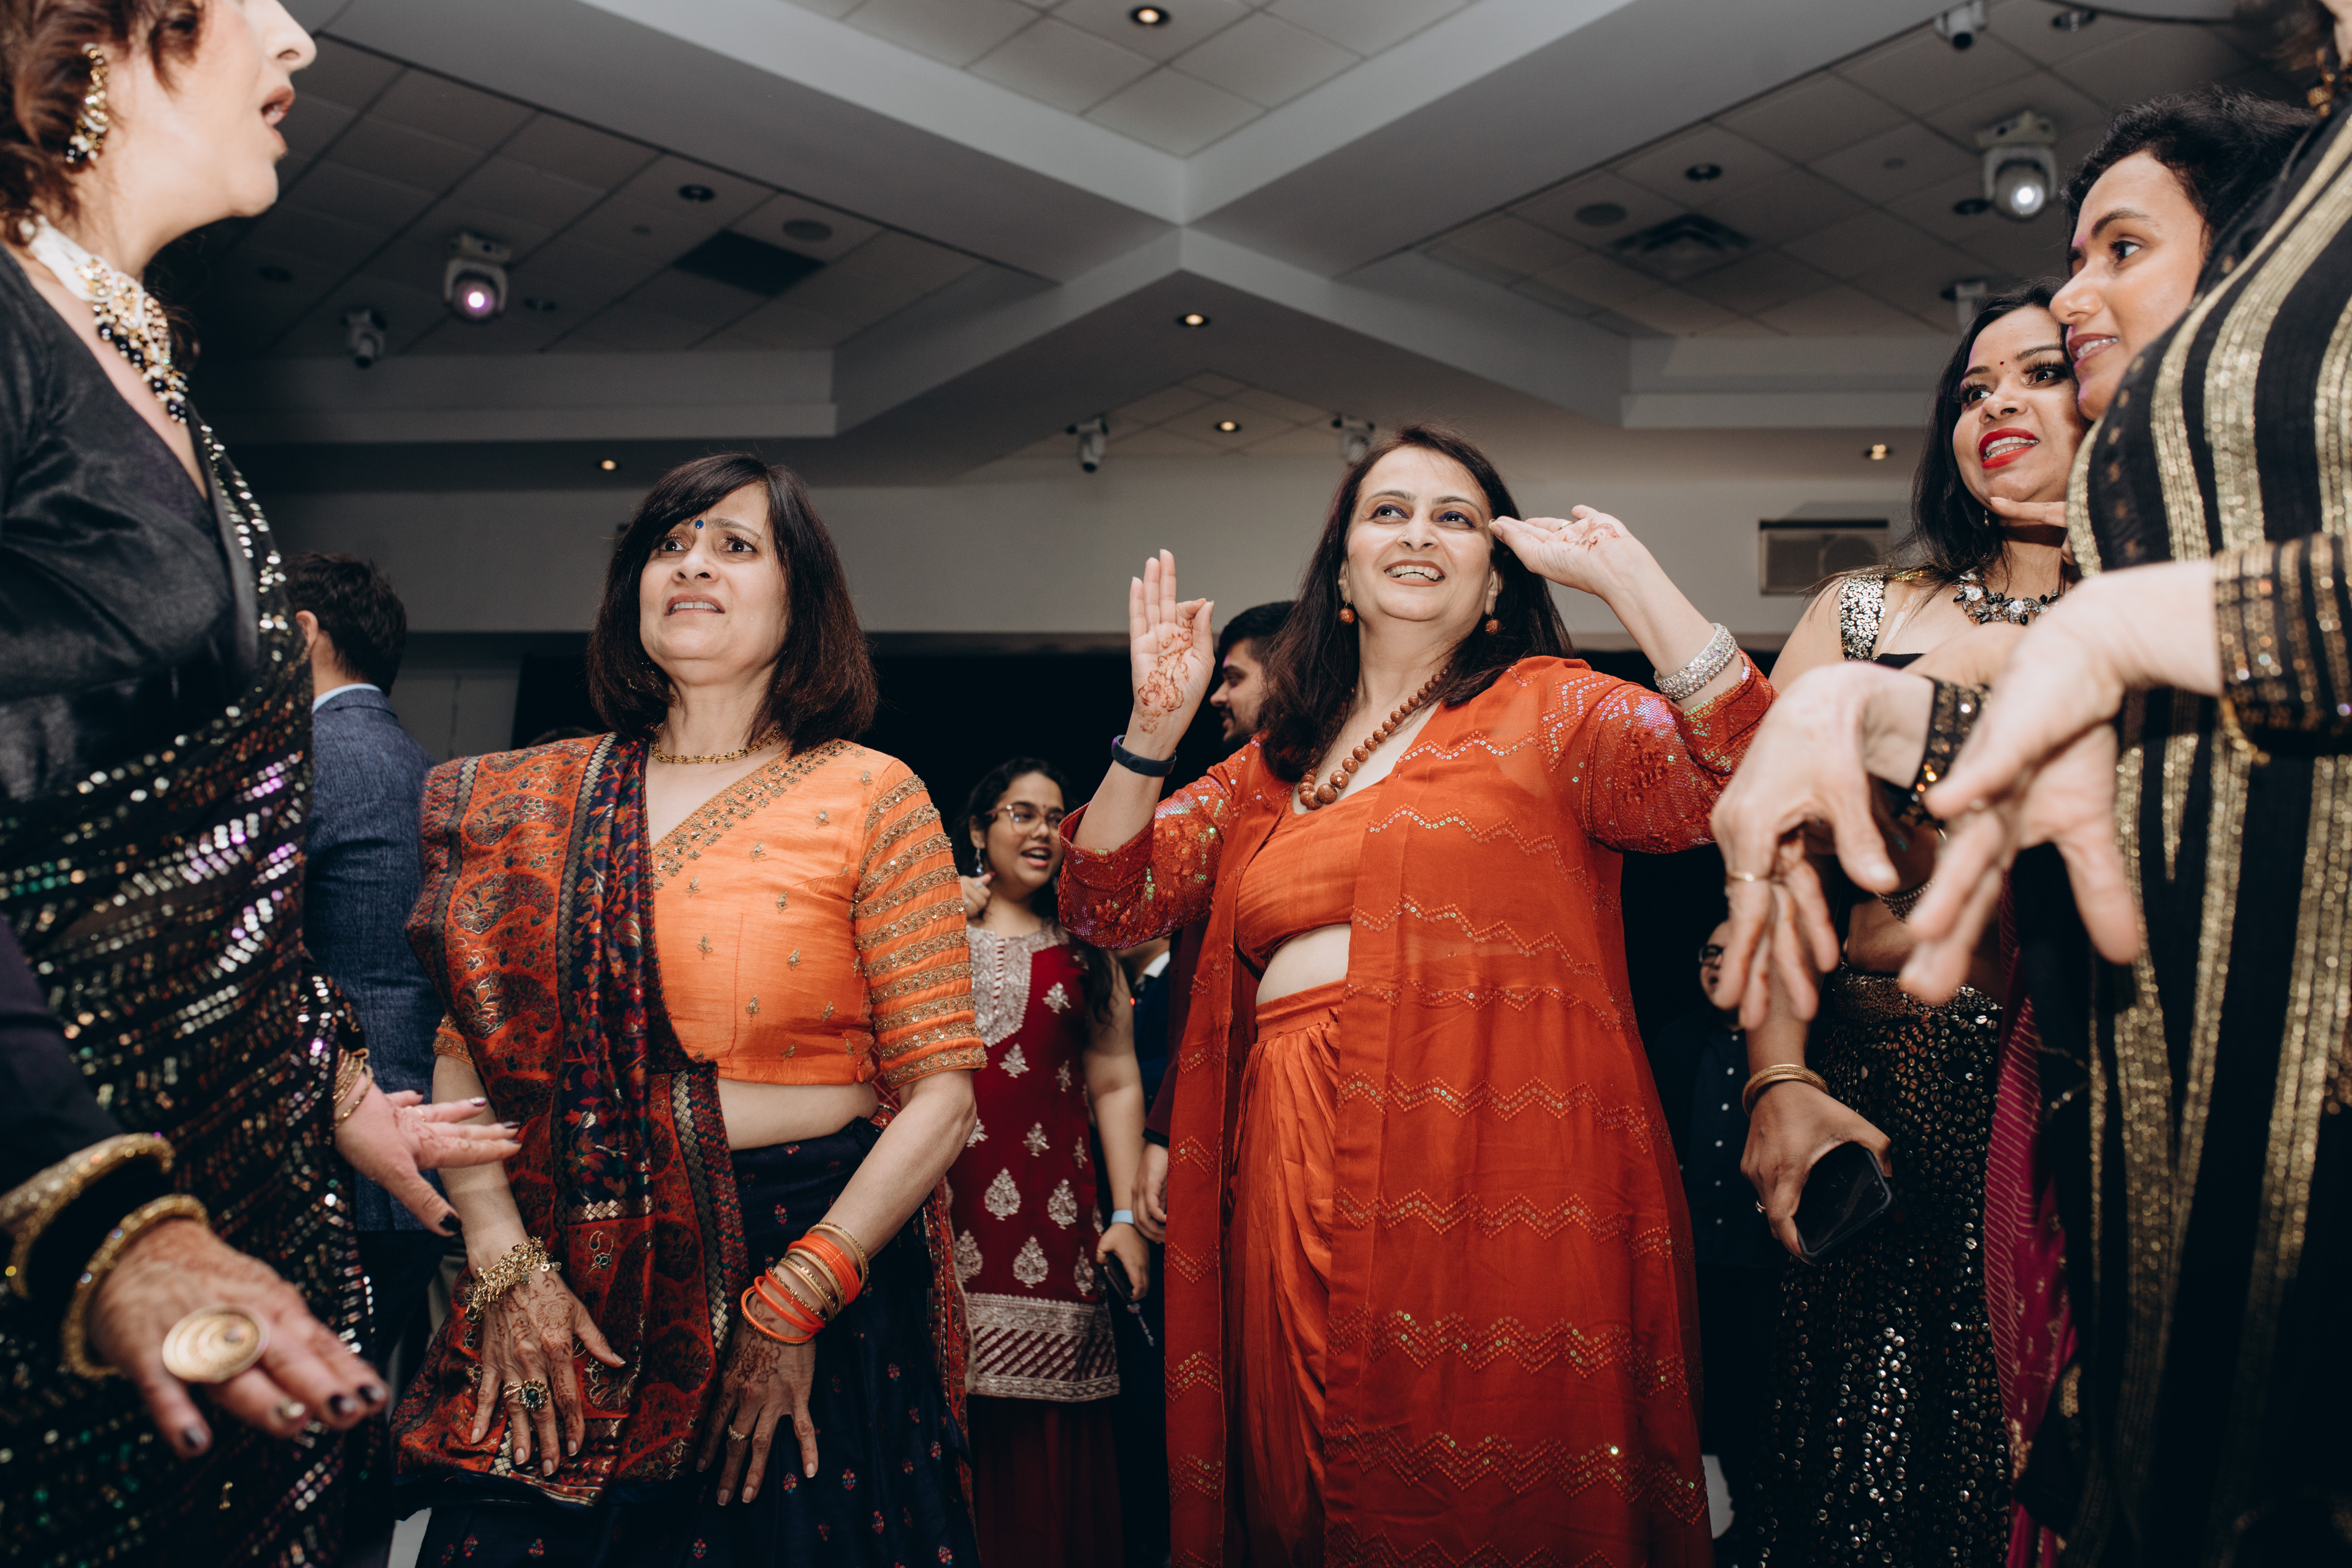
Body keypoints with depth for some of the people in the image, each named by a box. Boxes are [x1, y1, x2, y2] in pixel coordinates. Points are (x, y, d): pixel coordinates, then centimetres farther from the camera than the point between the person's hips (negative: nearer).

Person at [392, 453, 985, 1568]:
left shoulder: (873, 797, -5)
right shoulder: (547, 800, 6)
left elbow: (939, 1091, -8)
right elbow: (466, 1051, 6)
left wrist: (792, 1306, -12)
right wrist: (505, 1265, -6)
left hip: (818, 1258, -2)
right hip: (570, 1289, 3)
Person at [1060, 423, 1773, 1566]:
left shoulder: (1548, 711, 5)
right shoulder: (1270, 768, 18)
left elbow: (1737, 776, -11)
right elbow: (1105, 905, 13)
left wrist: (1624, 570, -9)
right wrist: (1153, 730, 1)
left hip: (1499, 1184, -4)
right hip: (1300, 1191, 4)